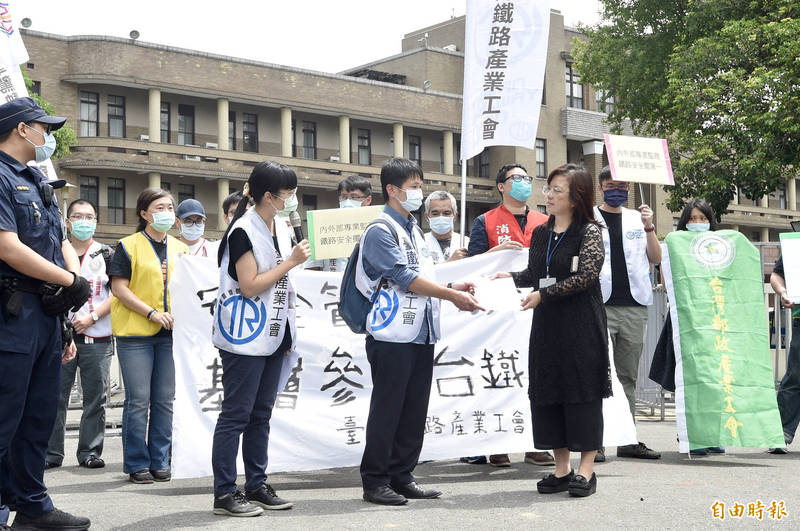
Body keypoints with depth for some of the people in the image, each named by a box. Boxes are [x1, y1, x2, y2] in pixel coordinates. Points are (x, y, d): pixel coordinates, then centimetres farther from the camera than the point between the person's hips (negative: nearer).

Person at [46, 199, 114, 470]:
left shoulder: (106, 254, 8)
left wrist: (92, 317, -10)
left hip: (97, 338, 0)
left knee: (95, 397, 2)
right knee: (55, 396, -1)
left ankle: (90, 451, 10)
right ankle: (51, 453, 7)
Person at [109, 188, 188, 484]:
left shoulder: (180, 249, 14)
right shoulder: (129, 246, -2)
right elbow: (119, 288, -8)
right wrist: (152, 312, -16)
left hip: (170, 333, 5)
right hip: (135, 333, -5)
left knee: (165, 400, 6)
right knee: (138, 401, -3)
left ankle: (160, 461, 14)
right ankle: (137, 464, 5)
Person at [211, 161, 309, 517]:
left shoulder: (280, 227, 11)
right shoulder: (244, 231, -14)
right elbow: (250, 286, -18)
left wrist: (287, 333, 20)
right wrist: (292, 262, -15)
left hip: (271, 335, 8)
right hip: (245, 337, -8)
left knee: (261, 414, 12)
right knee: (236, 415, -4)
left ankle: (256, 486, 19)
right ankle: (224, 494, 1)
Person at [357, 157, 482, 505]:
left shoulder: (413, 229, 18)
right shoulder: (381, 231, -9)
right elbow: (405, 277, -16)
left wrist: (452, 287, 4)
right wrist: (451, 295, -16)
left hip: (421, 333, 8)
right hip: (392, 336, -8)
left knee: (414, 410, 10)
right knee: (387, 409, -2)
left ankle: (402, 477, 18)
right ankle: (375, 481, 6)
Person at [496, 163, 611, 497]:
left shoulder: (589, 231, -6)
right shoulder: (540, 233, 13)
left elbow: (585, 276, -15)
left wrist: (544, 294, -15)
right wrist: (510, 278, 4)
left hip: (581, 323, -6)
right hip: (546, 323, 7)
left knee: (582, 388, -4)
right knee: (547, 390, 6)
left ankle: (586, 469, 4)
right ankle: (562, 469, 14)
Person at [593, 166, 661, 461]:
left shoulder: (637, 219, 15)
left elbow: (656, 258, 9)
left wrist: (649, 228, -3)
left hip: (634, 306, 4)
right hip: (600, 305, -3)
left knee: (628, 376, 7)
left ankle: (627, 439, 12)